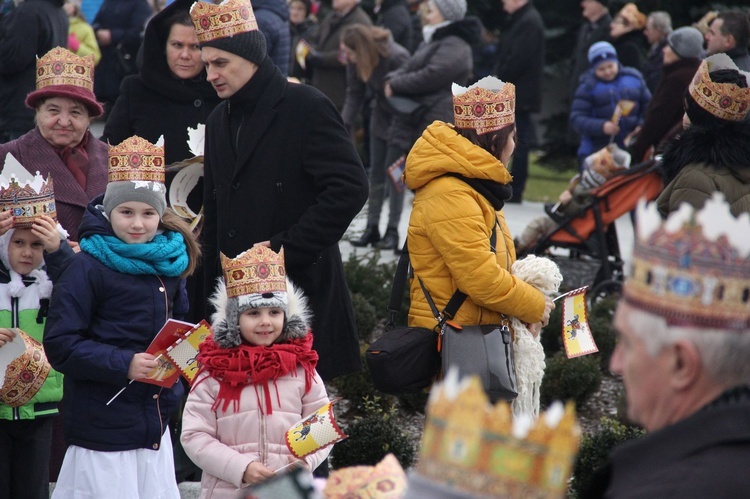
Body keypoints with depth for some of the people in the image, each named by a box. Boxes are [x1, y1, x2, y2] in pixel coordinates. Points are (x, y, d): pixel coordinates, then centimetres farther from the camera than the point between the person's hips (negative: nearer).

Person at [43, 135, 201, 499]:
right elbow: (60, 345, -14)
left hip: (155, 424, 6)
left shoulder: (168, 262, 8)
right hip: (101, 425, -6)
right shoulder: (89, 267, -12)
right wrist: (124, 364, -22)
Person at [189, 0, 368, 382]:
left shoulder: (306, 107, -6)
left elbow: (350, 188, -15)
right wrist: (213, 296, 16)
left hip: (301, 289, -6)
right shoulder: (219, 121, 17)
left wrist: (286, 248, -17)